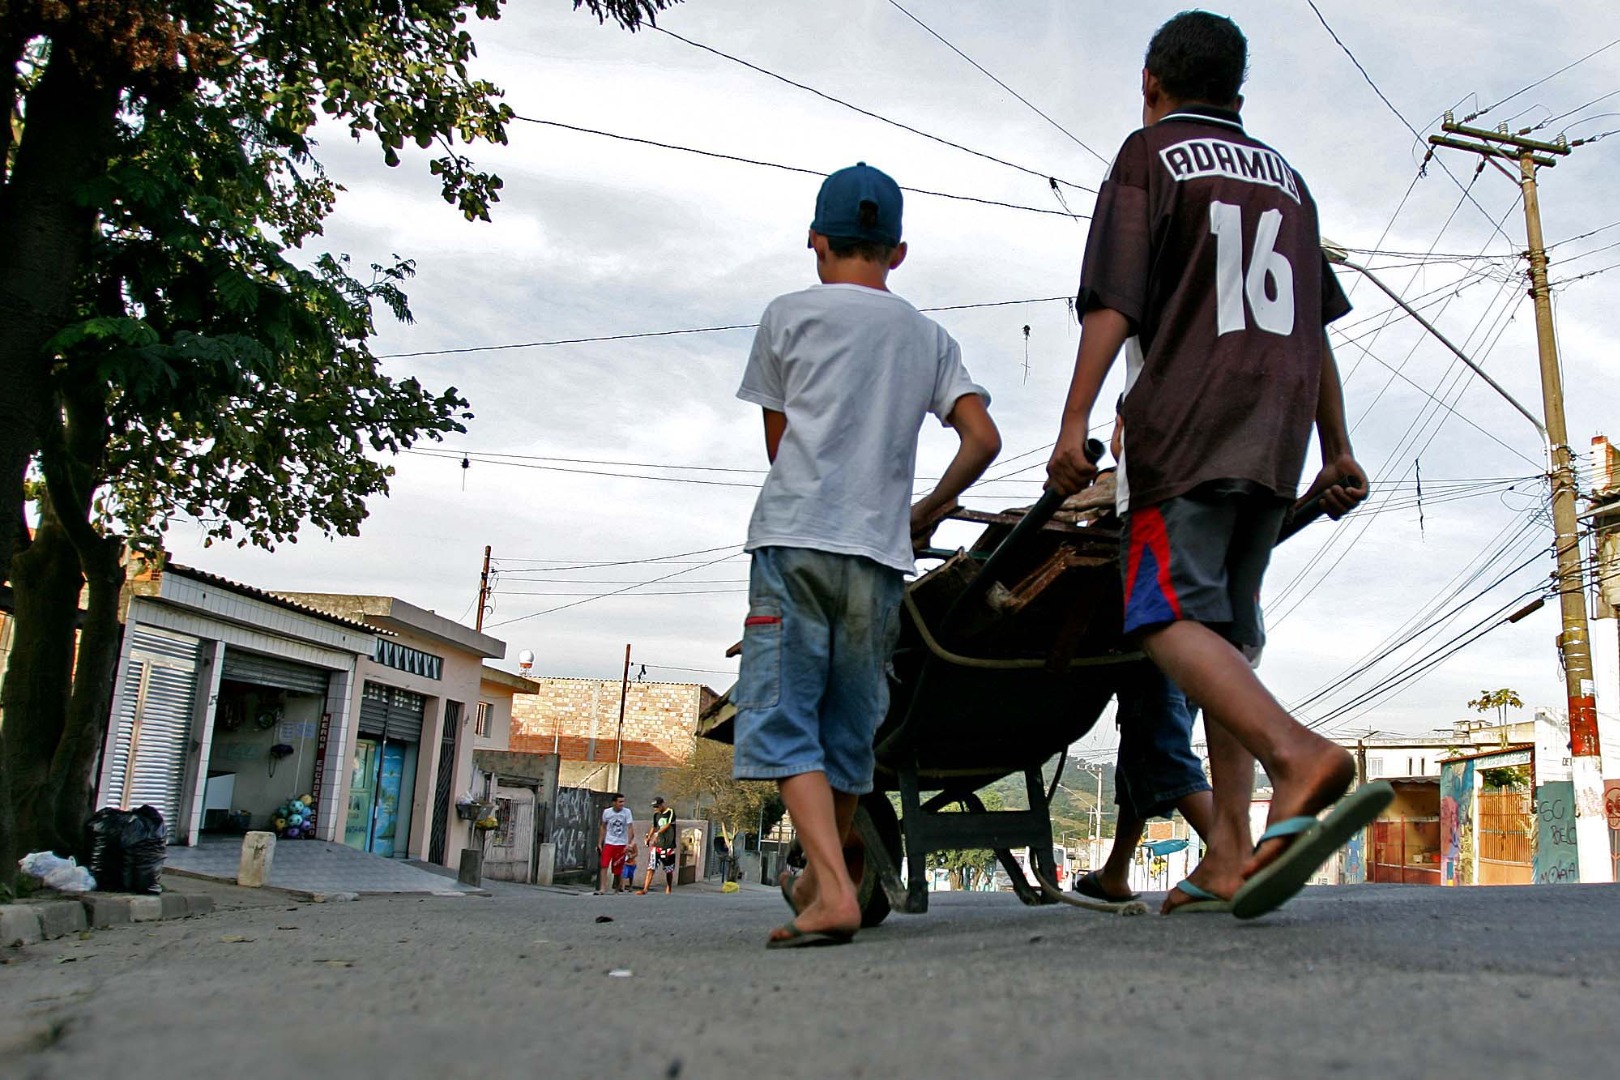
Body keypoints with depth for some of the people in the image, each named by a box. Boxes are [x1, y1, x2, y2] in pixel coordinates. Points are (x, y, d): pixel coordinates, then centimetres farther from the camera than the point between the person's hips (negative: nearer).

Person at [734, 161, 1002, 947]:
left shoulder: (790, 314, 8)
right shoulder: (928, 336, 16)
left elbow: (777, 441, 14)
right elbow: (983, 440, 7)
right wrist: (926, 511, 21)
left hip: (795, 540, -4)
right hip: (880, 555, 4)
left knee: (783, 722, -6)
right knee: (848, 732, 12)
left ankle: (833, 893, -19)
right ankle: (818, 879, 27)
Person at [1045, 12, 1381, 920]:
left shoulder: (1149, 156, 7)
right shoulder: (1286, 175, 25)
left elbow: (1113, 301, -8)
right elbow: (1316, 332, 21)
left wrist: (1075, 421, -13)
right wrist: (1338, 451, 22)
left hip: (1189, 420, -6)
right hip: (1278, 436, 6)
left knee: (1169, 615, -14)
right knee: (1227, 628, 6)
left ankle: (1300, 758, -37)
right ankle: (1230, 853, 1)